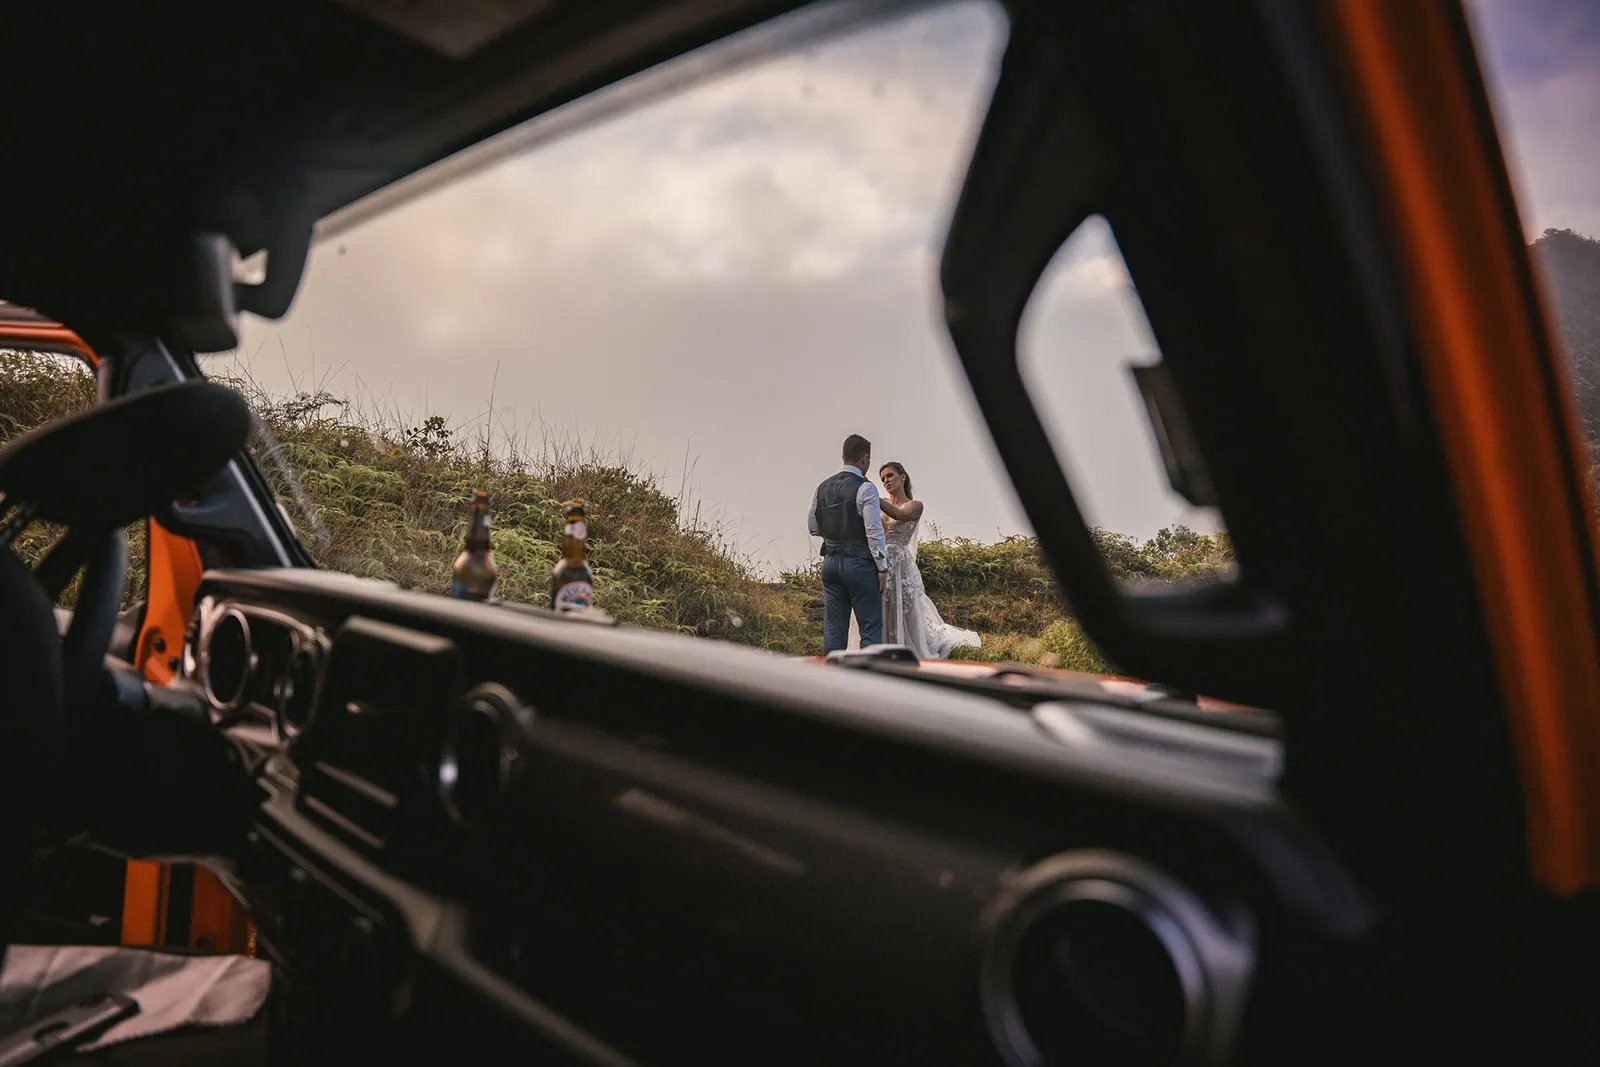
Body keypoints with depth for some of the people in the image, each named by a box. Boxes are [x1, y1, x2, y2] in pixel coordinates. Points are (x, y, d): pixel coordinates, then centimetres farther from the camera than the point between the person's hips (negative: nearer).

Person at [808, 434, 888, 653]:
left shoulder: (822, 487, 8)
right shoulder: (865, 488, -11)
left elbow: (814, 528, 16)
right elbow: (874, 532, -14)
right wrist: (882, 567, -8)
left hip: (830, 561, 6)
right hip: (859, 563, -6)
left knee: (833, 629, 9)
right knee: (871, 627, 1)